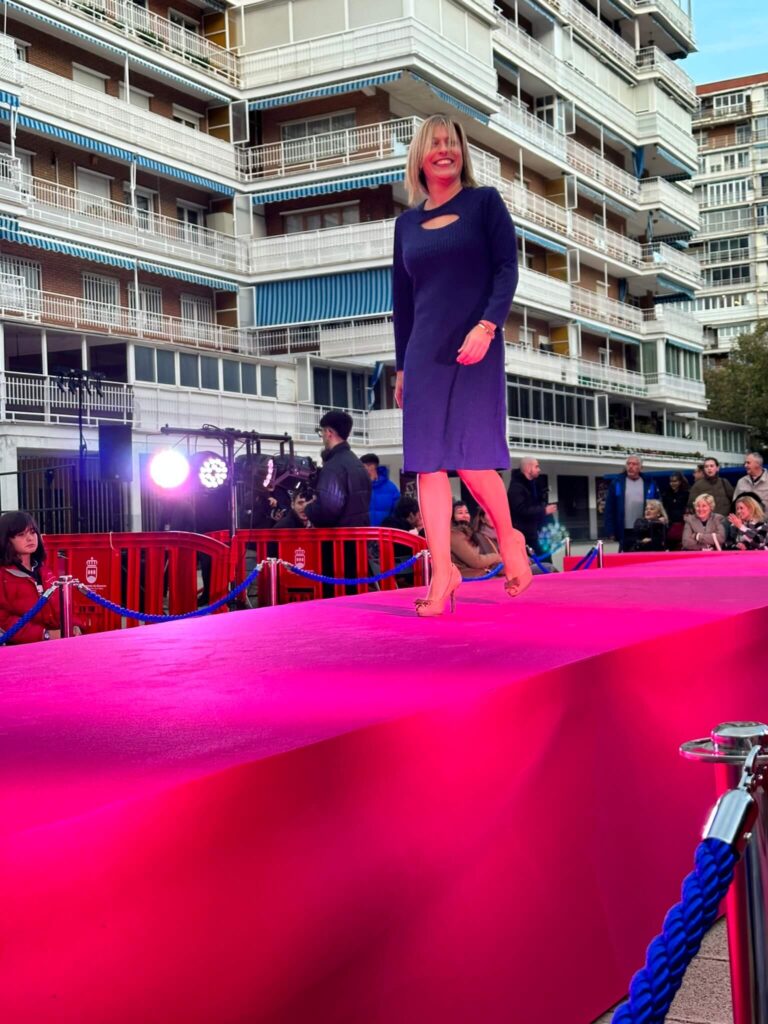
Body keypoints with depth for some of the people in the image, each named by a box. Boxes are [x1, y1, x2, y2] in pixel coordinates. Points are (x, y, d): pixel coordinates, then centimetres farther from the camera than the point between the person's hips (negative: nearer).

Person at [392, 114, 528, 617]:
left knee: (472, 458, -11)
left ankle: (509, 538, 15)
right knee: (428, 462, -3)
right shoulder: (407, 223, 15)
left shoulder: (485, 202, 5)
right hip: (424, 354, 4)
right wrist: (401, 366, 14)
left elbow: (507, 270, -4)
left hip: (475, 349, -4)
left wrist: (486, 326, -19)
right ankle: (443, 572, 0)